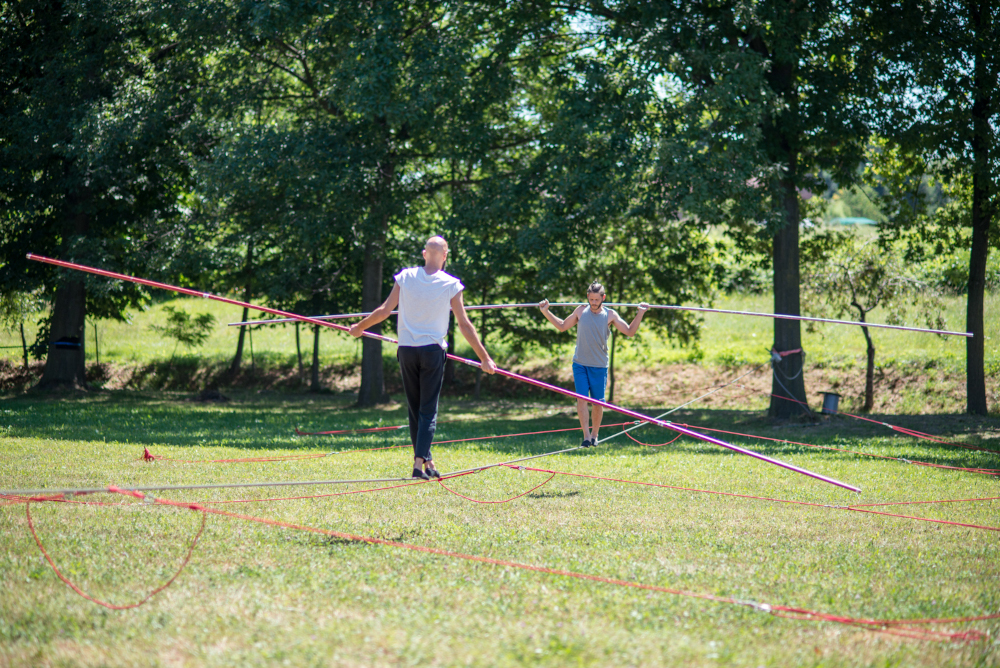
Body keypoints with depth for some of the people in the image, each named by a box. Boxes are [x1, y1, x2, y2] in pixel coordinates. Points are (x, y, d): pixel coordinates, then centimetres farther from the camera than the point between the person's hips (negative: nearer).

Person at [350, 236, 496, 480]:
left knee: (414, 408, 12)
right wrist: (484, 358, 3)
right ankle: (420, 462, -13)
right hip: (433, 350, -2)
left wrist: (359, 327, 19)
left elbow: (384, 310, 2)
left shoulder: (405, 277, -1)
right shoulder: (451, 285, -5)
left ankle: (426, 461, 15)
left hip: (406, 350, 2)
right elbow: (464, 325, -3)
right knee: (429, 410, 0)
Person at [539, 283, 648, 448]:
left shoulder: (610, 315, -1)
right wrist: (546, 312, 13)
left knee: (597, 402, 5)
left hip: (599, 366, 0)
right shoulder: (581, 311, 3)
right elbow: (562, 326, 17)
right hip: (580, 364, 0)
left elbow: (630, 331, 2)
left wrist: (640, 314, -7)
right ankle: (586, 435, -12)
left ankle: (594, 435, 23)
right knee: (582, 398, -11)